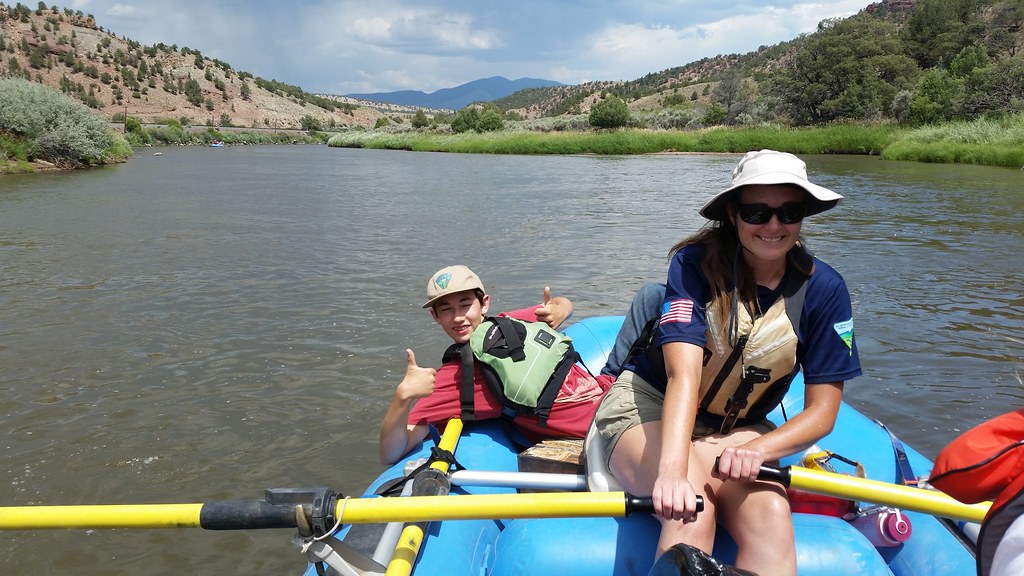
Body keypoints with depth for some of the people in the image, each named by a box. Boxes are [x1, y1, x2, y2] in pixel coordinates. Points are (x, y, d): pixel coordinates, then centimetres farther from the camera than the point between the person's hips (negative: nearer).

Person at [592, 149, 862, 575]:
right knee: (692, 508, -35)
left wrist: (758, 449, -26)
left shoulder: (824, 288, -8)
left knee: (770, 513, -31)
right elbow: (683, 375, -29)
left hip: (738, 431, 3)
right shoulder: (695, 264, -16)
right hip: (649, 409, -3)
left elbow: (821, 411, -6)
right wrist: (671, 471, -44)